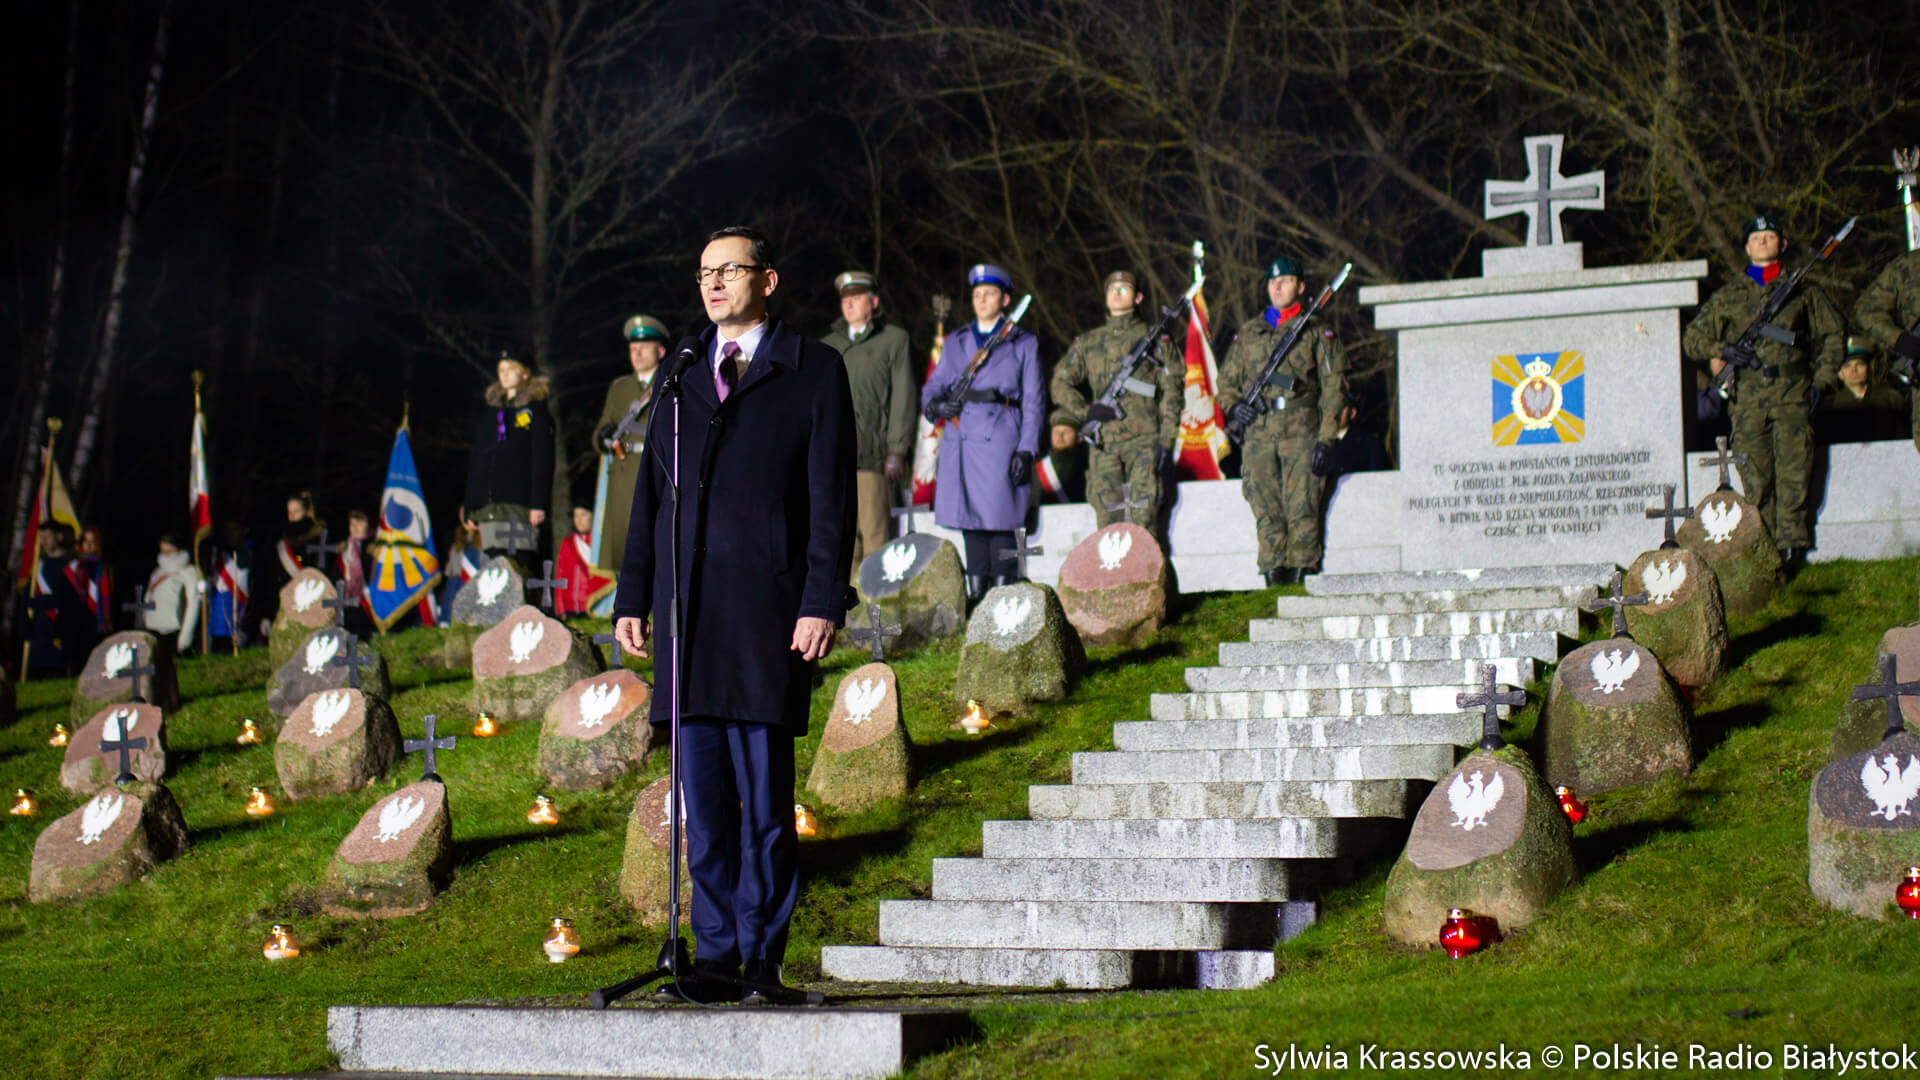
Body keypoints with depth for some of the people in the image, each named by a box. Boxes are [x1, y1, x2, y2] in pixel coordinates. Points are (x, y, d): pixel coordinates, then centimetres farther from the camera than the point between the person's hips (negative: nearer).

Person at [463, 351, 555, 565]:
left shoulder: (536, 411, 5)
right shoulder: (488, 414, 21)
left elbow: (543, 459, -3)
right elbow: (475, 462, 22)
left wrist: (538, 503, -13)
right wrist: (469, 508, 15)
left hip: (520, 501, -5)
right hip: (488, 504, 5)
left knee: (520, 562, -13)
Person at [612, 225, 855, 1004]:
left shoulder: (813, 372, 4)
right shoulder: (680, 375, 17)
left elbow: (832, 498, -1)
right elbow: (651, 494, 18)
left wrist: (823, 603, -10)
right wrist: (633, 598, 12)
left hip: (769, 610, -4)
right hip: (688, 612, 4)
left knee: (765, 792, -2)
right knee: (704, 794, 4)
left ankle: (763, 953, 5)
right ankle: (717, 952, 10)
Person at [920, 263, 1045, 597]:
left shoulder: (1023, 344, 8)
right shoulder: (955, 343, 19)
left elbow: (1033, 403, 3)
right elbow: (933, 386, 18)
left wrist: (1026, 451, -7)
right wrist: (935, 404, -6)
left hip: (1000, 440, -4)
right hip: (961, 440, 4)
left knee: (1000, 521, -8)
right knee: (970, 521, 3)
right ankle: (975, 594, 8)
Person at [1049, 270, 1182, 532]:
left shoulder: (1154, 340, 10)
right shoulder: (1087, 342, 18)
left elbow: (1171, 391, 6)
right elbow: (1062, 381, 11)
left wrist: (1166, 440, -4)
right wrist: (1065, 418, -8)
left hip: (1143, 439, -3)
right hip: (1102, 442, 3)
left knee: (1143, 519, -16)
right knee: (1107, 521, -1)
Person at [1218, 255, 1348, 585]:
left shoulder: (1315, 332, 9)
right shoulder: (1248, 333, 18)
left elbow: (1333, 388, 5)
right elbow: (1227, 381, 25)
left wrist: (1327, 439, -4)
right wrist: (1233, 406, 2)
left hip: (1301, 433, -3)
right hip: (1258, 435, 3)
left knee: (1302, 511, -10)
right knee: (1267, 513, -3)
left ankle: (1301, 577, -7)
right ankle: (1274, 579, -1)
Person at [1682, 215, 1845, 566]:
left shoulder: (1802, 290, 15)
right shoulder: (1728, 295, 16)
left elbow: (1833, 334, 20)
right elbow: (1692, 338, 18)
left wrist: (1823, 379, 9)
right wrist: (1720, 352, -1)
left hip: (1793, 395, -1)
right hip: (1747, 400, 1)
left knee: (1794, 472, -9)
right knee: (1755, 477, -4)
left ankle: (1792, 544, -7)